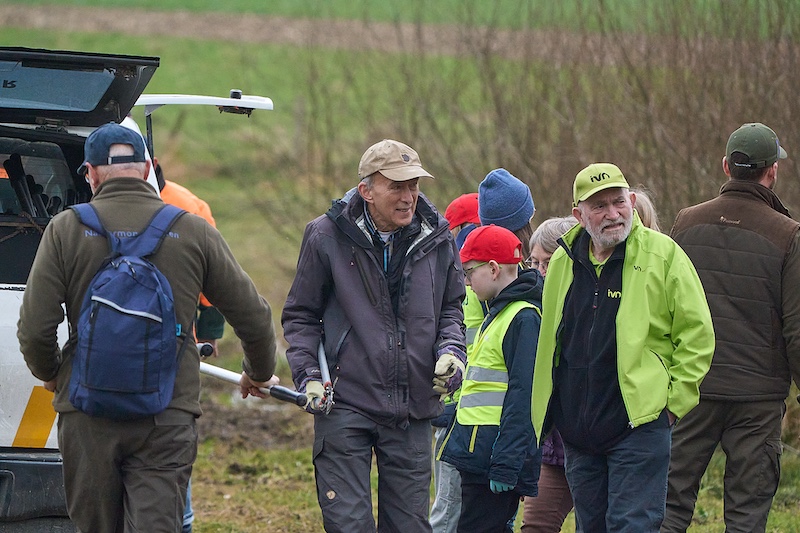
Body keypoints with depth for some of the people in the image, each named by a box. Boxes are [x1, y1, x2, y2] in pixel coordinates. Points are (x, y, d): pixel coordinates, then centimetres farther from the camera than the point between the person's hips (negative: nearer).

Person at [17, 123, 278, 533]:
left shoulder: (67, 229, -1)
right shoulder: (194, 232, 3)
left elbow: (34, 329, -5)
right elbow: (254, 318, 8)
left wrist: (49, 374, 17)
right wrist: (259, 374, 29)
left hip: (88, 411, 0)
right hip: (168, 416, 0)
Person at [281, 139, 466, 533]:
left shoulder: (436, 238, 4)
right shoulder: (327, 236, -4)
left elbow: (451, 307, 19)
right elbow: (300, 315, 6)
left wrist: (450, 350, -1)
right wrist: (308, 377, -6)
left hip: (413, 410, 3)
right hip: (345, 402, -3)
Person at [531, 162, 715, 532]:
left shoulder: (663, 255, -6)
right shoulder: (563, 262, 9)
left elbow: (697, 335, -5)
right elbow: (548, 341, 22)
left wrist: (676, 401, -9)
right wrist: (544, 412, 18)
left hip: (639, 424, -6)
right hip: (577, 428, 6)